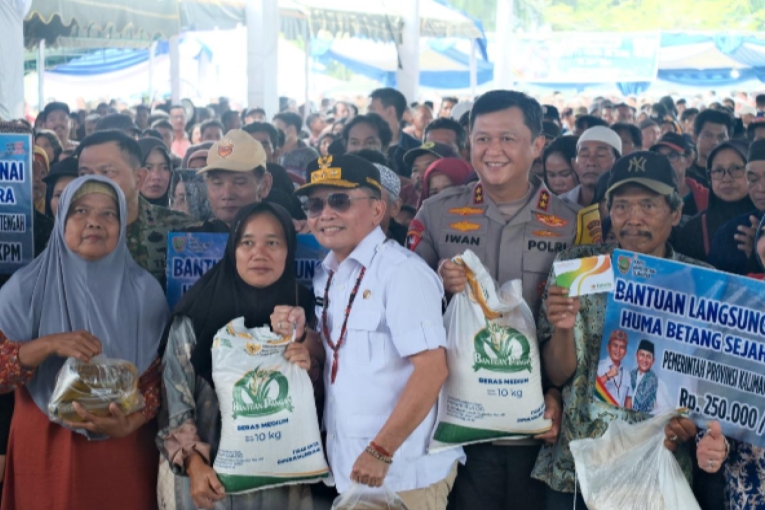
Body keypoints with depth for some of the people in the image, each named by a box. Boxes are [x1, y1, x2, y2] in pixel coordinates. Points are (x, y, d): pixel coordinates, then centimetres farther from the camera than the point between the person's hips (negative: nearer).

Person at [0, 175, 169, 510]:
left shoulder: (144, 290, -1)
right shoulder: (27, 286, -5)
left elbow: (159, 372, 0)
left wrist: (131, 422, -15)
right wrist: (50, 344, -24)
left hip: (123, 448, 1)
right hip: (46, 446, -1)